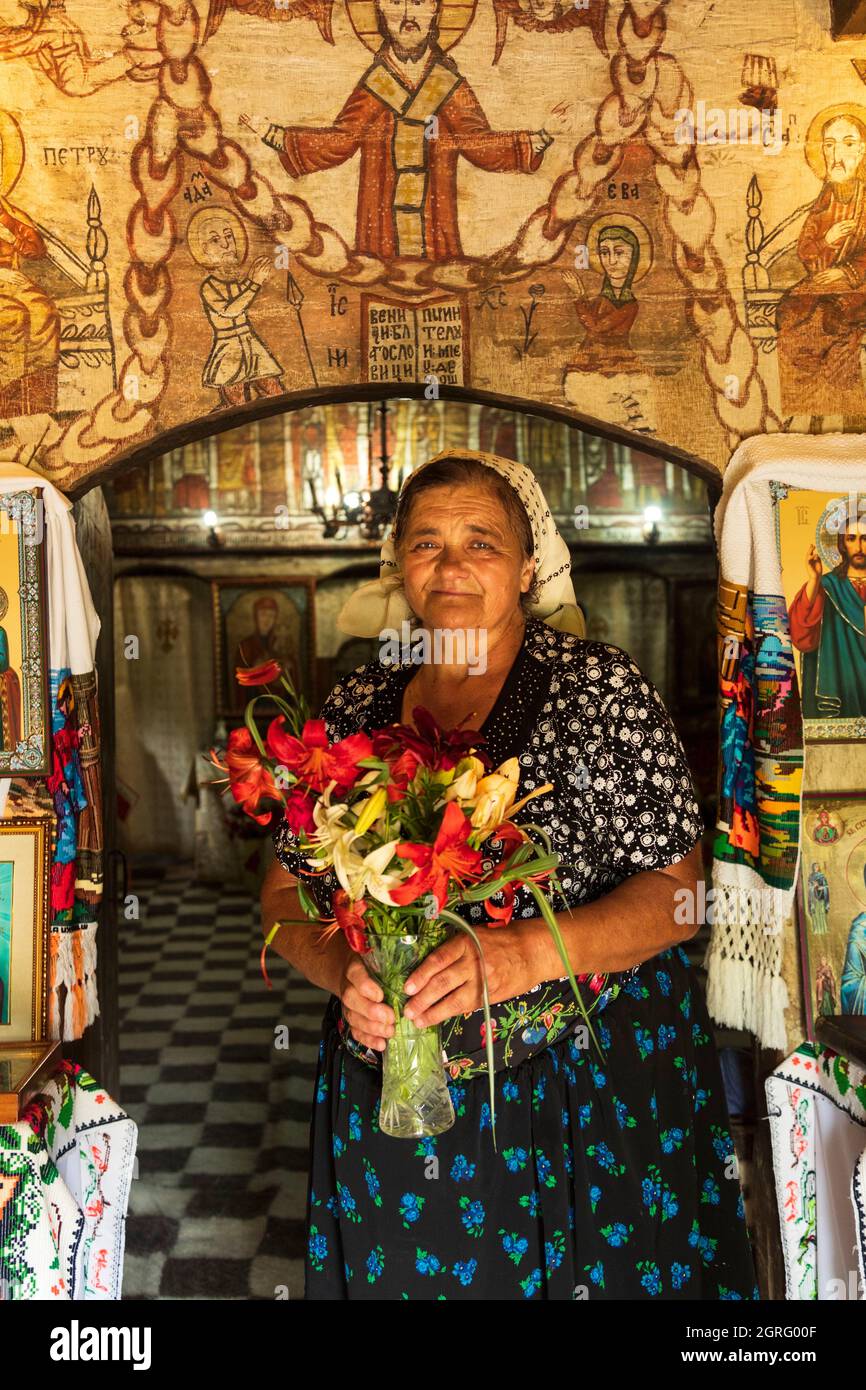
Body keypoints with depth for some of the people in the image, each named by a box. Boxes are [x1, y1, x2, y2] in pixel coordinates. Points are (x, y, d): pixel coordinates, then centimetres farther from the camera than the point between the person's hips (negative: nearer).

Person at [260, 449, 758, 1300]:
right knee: (404, 1269, 19)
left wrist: (526, 953, -27)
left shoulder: (598, 687, -10)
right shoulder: (358, 706, 1)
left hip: (588, 1092, -3)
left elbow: (674, 891, -12)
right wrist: (341, 968, -17)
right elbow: (284, 896, 5)